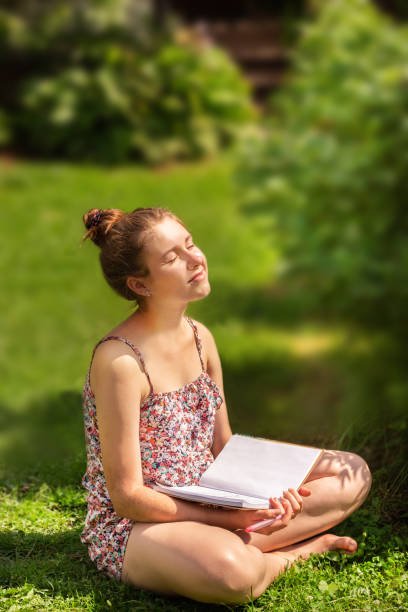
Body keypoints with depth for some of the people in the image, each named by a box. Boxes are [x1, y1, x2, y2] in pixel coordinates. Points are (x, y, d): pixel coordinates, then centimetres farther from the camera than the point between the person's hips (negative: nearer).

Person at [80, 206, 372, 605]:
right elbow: (127, 495, -20)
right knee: (232, 569, -41)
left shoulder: (200, 337, 1)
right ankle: (303, 547, -8)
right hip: (132, 527, -7)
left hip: (207, 503, 8)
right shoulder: (119, 360, -22)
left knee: (352, 473, 1)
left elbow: (224, 446, 9)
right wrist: (227, 519, -22)